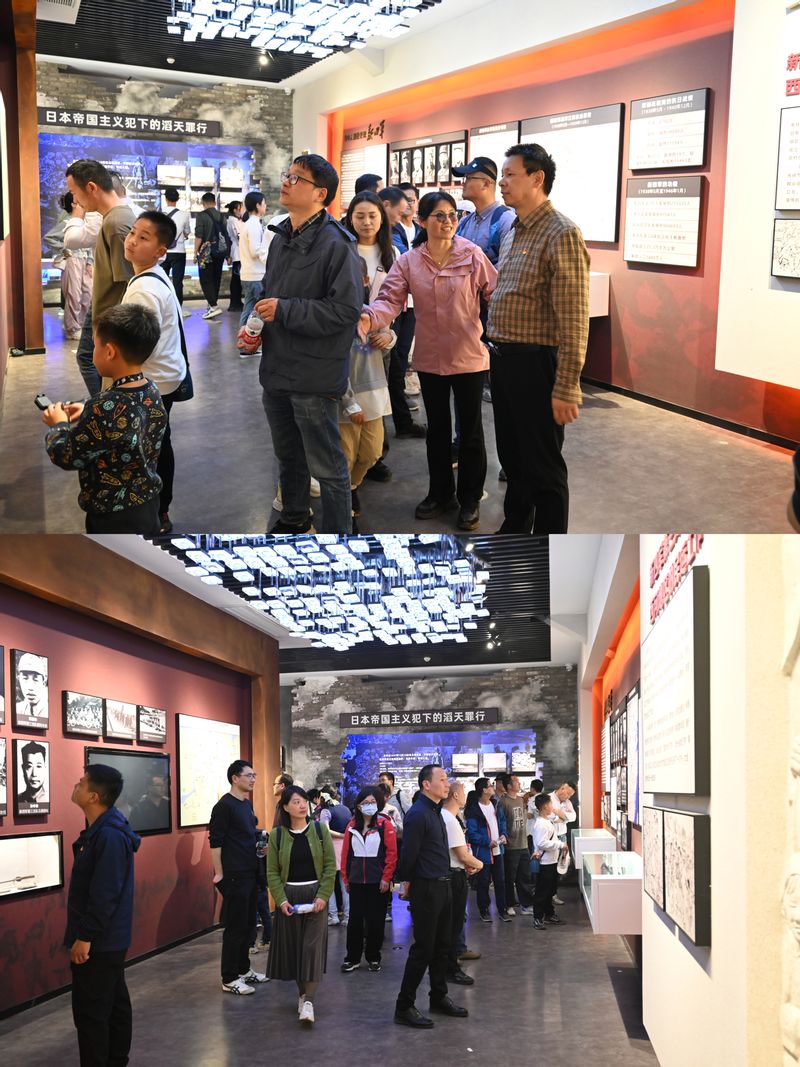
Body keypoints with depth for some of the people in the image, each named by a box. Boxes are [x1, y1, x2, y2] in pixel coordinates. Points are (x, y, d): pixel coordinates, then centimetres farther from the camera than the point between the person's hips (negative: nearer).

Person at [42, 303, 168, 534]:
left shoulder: (104, 409, -30)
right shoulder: (152, 391, -5)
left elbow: (66, 457, -16)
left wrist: (59, 424, 1)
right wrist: (88, 415, 12)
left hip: (113, 518, -8)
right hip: (147, 505, 8)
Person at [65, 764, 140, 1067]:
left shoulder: (109, 836, -23)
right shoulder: (101, 829, 9)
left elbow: (104, 894, -25)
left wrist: (85, 937, -21)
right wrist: (84, 933, 19)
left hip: (99, 942, -10)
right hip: (109, 939, 10)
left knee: (90, 1011, -5)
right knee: (114, 1001, 17)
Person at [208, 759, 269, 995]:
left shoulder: (247, 803, 13)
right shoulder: (225, 805, -13)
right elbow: (215, 842, -15)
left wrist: (259, 845, 9)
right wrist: (219, 874, -17)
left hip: (250, 873, 8)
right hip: (234, 876, -8)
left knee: (247, 924, 14)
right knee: (235, 927, -4)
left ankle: (244, 969, 24)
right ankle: (230, 979, 2)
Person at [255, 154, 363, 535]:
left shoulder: (336, 244, -16)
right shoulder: (280, 239, 10)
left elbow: (345, 310, -22)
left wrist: (284, 311, -21)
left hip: (313, 376, -8)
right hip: (277, 369, 8)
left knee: (326, 465, 2)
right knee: (288, 456, 24)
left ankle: (337, 532, 14)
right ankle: (293, 518, 42)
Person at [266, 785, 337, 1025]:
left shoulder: (320, 829, -2)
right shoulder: (277, 835, -1)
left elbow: (330, 866, -3)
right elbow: (272, 872, 0)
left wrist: (323, 896, -12)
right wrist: (281, 900, -11)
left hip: (315, 894, -1)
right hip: (289, 896, 1)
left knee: (312, 946, -9)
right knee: (292, 946, 6)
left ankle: (309, 1001, -12)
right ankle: (302, 993, 21)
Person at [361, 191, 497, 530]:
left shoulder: (472, 255, -8)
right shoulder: (408, 262, -4)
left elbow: (496, 294, -8)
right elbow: (390, 300, -13)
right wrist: (370, 318, -34)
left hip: (468, 357, -3)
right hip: (430, 358, 3)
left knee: (470, 429, 7)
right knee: (437, 428, 17)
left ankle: (469, 499, 22)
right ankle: (440, 493, 34)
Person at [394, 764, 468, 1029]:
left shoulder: (436, 812, 14)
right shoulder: (418, 814, -18)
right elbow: (409, 854, -19)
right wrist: (408, 884, -6)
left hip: (442, 886, 9)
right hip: (426, 889, -9)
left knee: (442, 946, 16)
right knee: (423, 949, -4)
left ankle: (439, 997, 29)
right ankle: (404, 1007, 3)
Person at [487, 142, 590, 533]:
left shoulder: (561, 234, -15)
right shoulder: (512, 233, 13)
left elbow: (573, 321, -19)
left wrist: (566, 388, -21)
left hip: (536, 364, -8)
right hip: (503, 359, 8)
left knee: (543, 467, 1)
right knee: (511, 457, 20)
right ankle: (515, 530, 36)